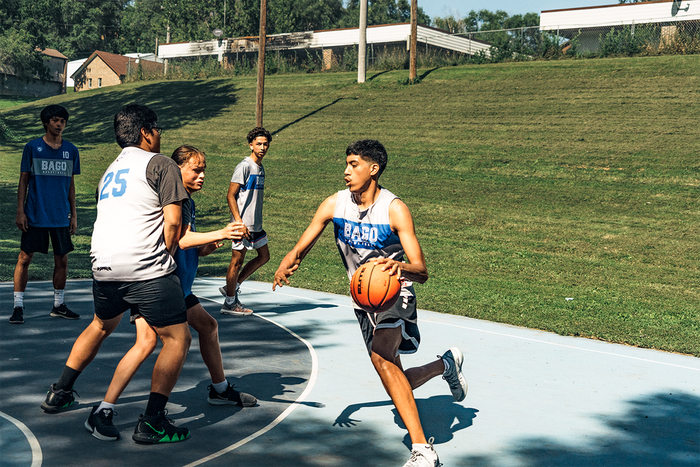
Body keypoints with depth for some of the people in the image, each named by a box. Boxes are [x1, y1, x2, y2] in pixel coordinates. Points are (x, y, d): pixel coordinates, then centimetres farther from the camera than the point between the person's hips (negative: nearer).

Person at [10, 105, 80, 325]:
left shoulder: (71, 151, 7)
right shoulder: (32, 147, -1)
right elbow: (23, 181, 1)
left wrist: (73, 215, 9)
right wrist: (20, 211, -5)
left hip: (61, 216, 3)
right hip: (34, 215, -3)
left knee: (62, 259, 7)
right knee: (24, 258, -2)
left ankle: (58, 305, 20)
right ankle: (18, 306, 6)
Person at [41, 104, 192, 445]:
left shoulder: (110, 171, 23)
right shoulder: (161, 165, 0)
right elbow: (173, 222, -7)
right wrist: (164, 256, 9)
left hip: (103, 266, 8)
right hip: (145, 269, -8)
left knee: (101, 326, 32)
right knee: (178, 338, 2)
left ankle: (60, 393, 39)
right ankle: (152, 422, -4)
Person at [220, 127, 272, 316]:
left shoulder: (261, 168, 13)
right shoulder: (244, 166, -13)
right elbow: (230, 196, -16)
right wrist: (239, 222, -22)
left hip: (256, 224, 9)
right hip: (242, 224, -9)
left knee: (264, 256, 13)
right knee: (237, 260, -1)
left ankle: (232, 287, 21)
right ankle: (229, 303, 10)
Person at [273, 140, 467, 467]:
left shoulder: (395, 209, -20)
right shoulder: (334, 205, -7)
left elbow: (422, 272, -24)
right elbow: (300, 249, -3)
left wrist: (400, 267, -47)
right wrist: (286, 265, -26)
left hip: (395, 293, -5)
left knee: (380, 356, -33)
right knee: (397, 384, 10)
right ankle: (446, 364, 43)